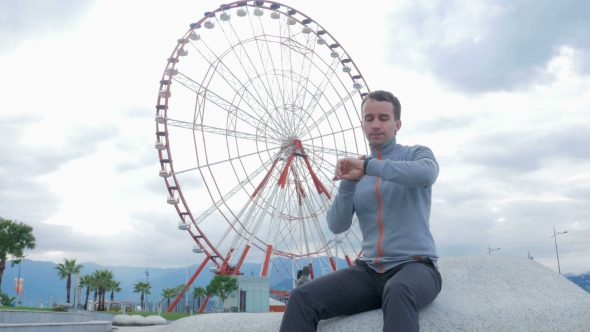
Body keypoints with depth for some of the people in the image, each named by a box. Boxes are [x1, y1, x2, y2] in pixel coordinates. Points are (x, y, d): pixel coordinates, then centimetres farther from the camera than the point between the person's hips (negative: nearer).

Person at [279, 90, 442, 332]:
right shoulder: (358, 172, 14)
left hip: (415, 266, -4)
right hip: (369, 271, 4)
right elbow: (337, 226, 4)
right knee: (302, 299, -21)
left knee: (398, 292, -41)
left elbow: (426, 174, -22)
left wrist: (368, 166, -27)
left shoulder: (416, 154, 5)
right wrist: (348, 184, -11)